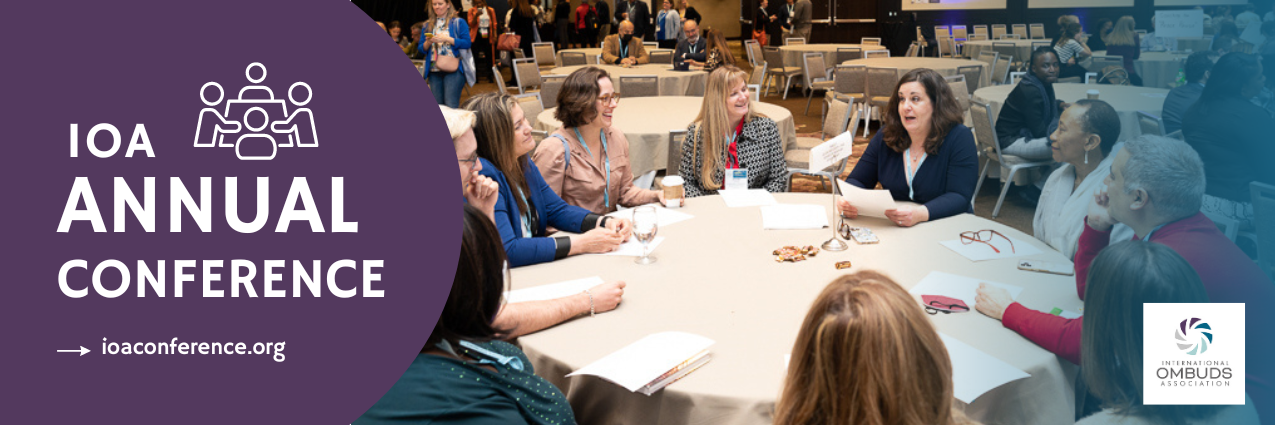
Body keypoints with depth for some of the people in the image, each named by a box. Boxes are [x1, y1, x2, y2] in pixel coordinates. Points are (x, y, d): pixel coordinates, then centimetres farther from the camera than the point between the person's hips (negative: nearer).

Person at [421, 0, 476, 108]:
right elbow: (421, 49, 14)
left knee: (451, 106, -12)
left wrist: (447, 39, -13)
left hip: (453, 69, -5)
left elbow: (467, 43, -6)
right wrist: (428, 42, -7)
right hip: (434, 71, 5)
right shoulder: (428, 25, 16)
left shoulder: (458, 22, 3)